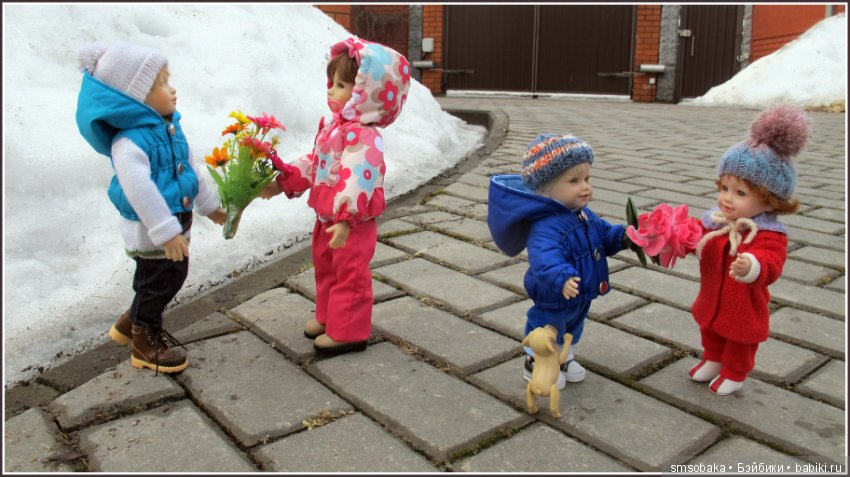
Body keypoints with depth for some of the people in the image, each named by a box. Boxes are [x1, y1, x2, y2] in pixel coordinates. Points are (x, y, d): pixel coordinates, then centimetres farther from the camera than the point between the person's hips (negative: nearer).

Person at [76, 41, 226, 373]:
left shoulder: (169, 127, 4)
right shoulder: (129, 142, -26)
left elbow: (190, 169, 15)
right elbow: (139, 190, -33)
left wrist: (210, 205, 21)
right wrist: (165, 232, -33)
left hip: (175, 221, 9)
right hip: (149, 231, -9)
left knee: (173, 276, 20)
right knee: (157, 282, 5)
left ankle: (132, 323, 42)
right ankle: (145, 342, 27)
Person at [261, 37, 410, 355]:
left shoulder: (363, 136, -25)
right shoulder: (333, 127, 7)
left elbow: (358, 179, -32)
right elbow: (313, 163, 15)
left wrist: (345, 220, -37)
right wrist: (282, 181, 12)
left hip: (352, 223, -10)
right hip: (326, 217, 10)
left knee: (350, 275, 4)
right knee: (325, 267, 23)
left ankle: (347, 332, 18)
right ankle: (327, 317, 42)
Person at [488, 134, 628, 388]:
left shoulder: (584, 215, -4)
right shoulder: (546, 226, -36)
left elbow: (603, 233, 10)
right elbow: (545, 257, -51)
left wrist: (622, 237, -9)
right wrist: (561, 278, -67)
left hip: (581, 297, 9)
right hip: (554, 301, -9)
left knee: (572, 330, 31)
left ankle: (564, 357, 57)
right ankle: (535, 364, 42)